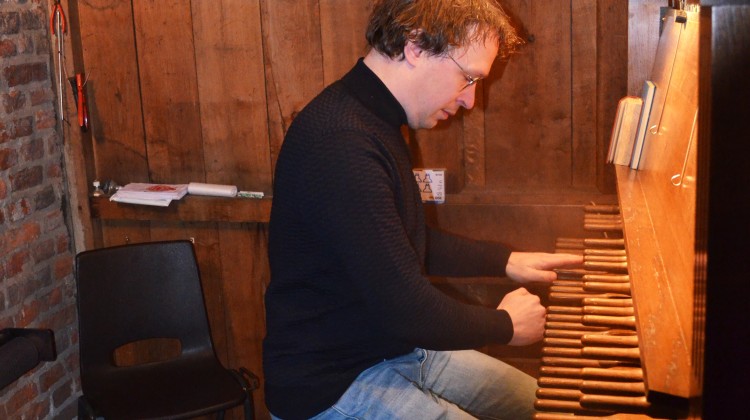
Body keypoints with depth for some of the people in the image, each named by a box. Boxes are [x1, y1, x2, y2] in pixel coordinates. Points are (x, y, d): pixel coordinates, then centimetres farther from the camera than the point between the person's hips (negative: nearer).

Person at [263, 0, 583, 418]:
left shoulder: (373, 119, 6)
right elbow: (406, 310, -29)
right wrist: (506, 324, -11)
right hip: (334, 385, -10)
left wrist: (505, 260, 13)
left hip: (400, 351, 10)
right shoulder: (341, 144, -29)